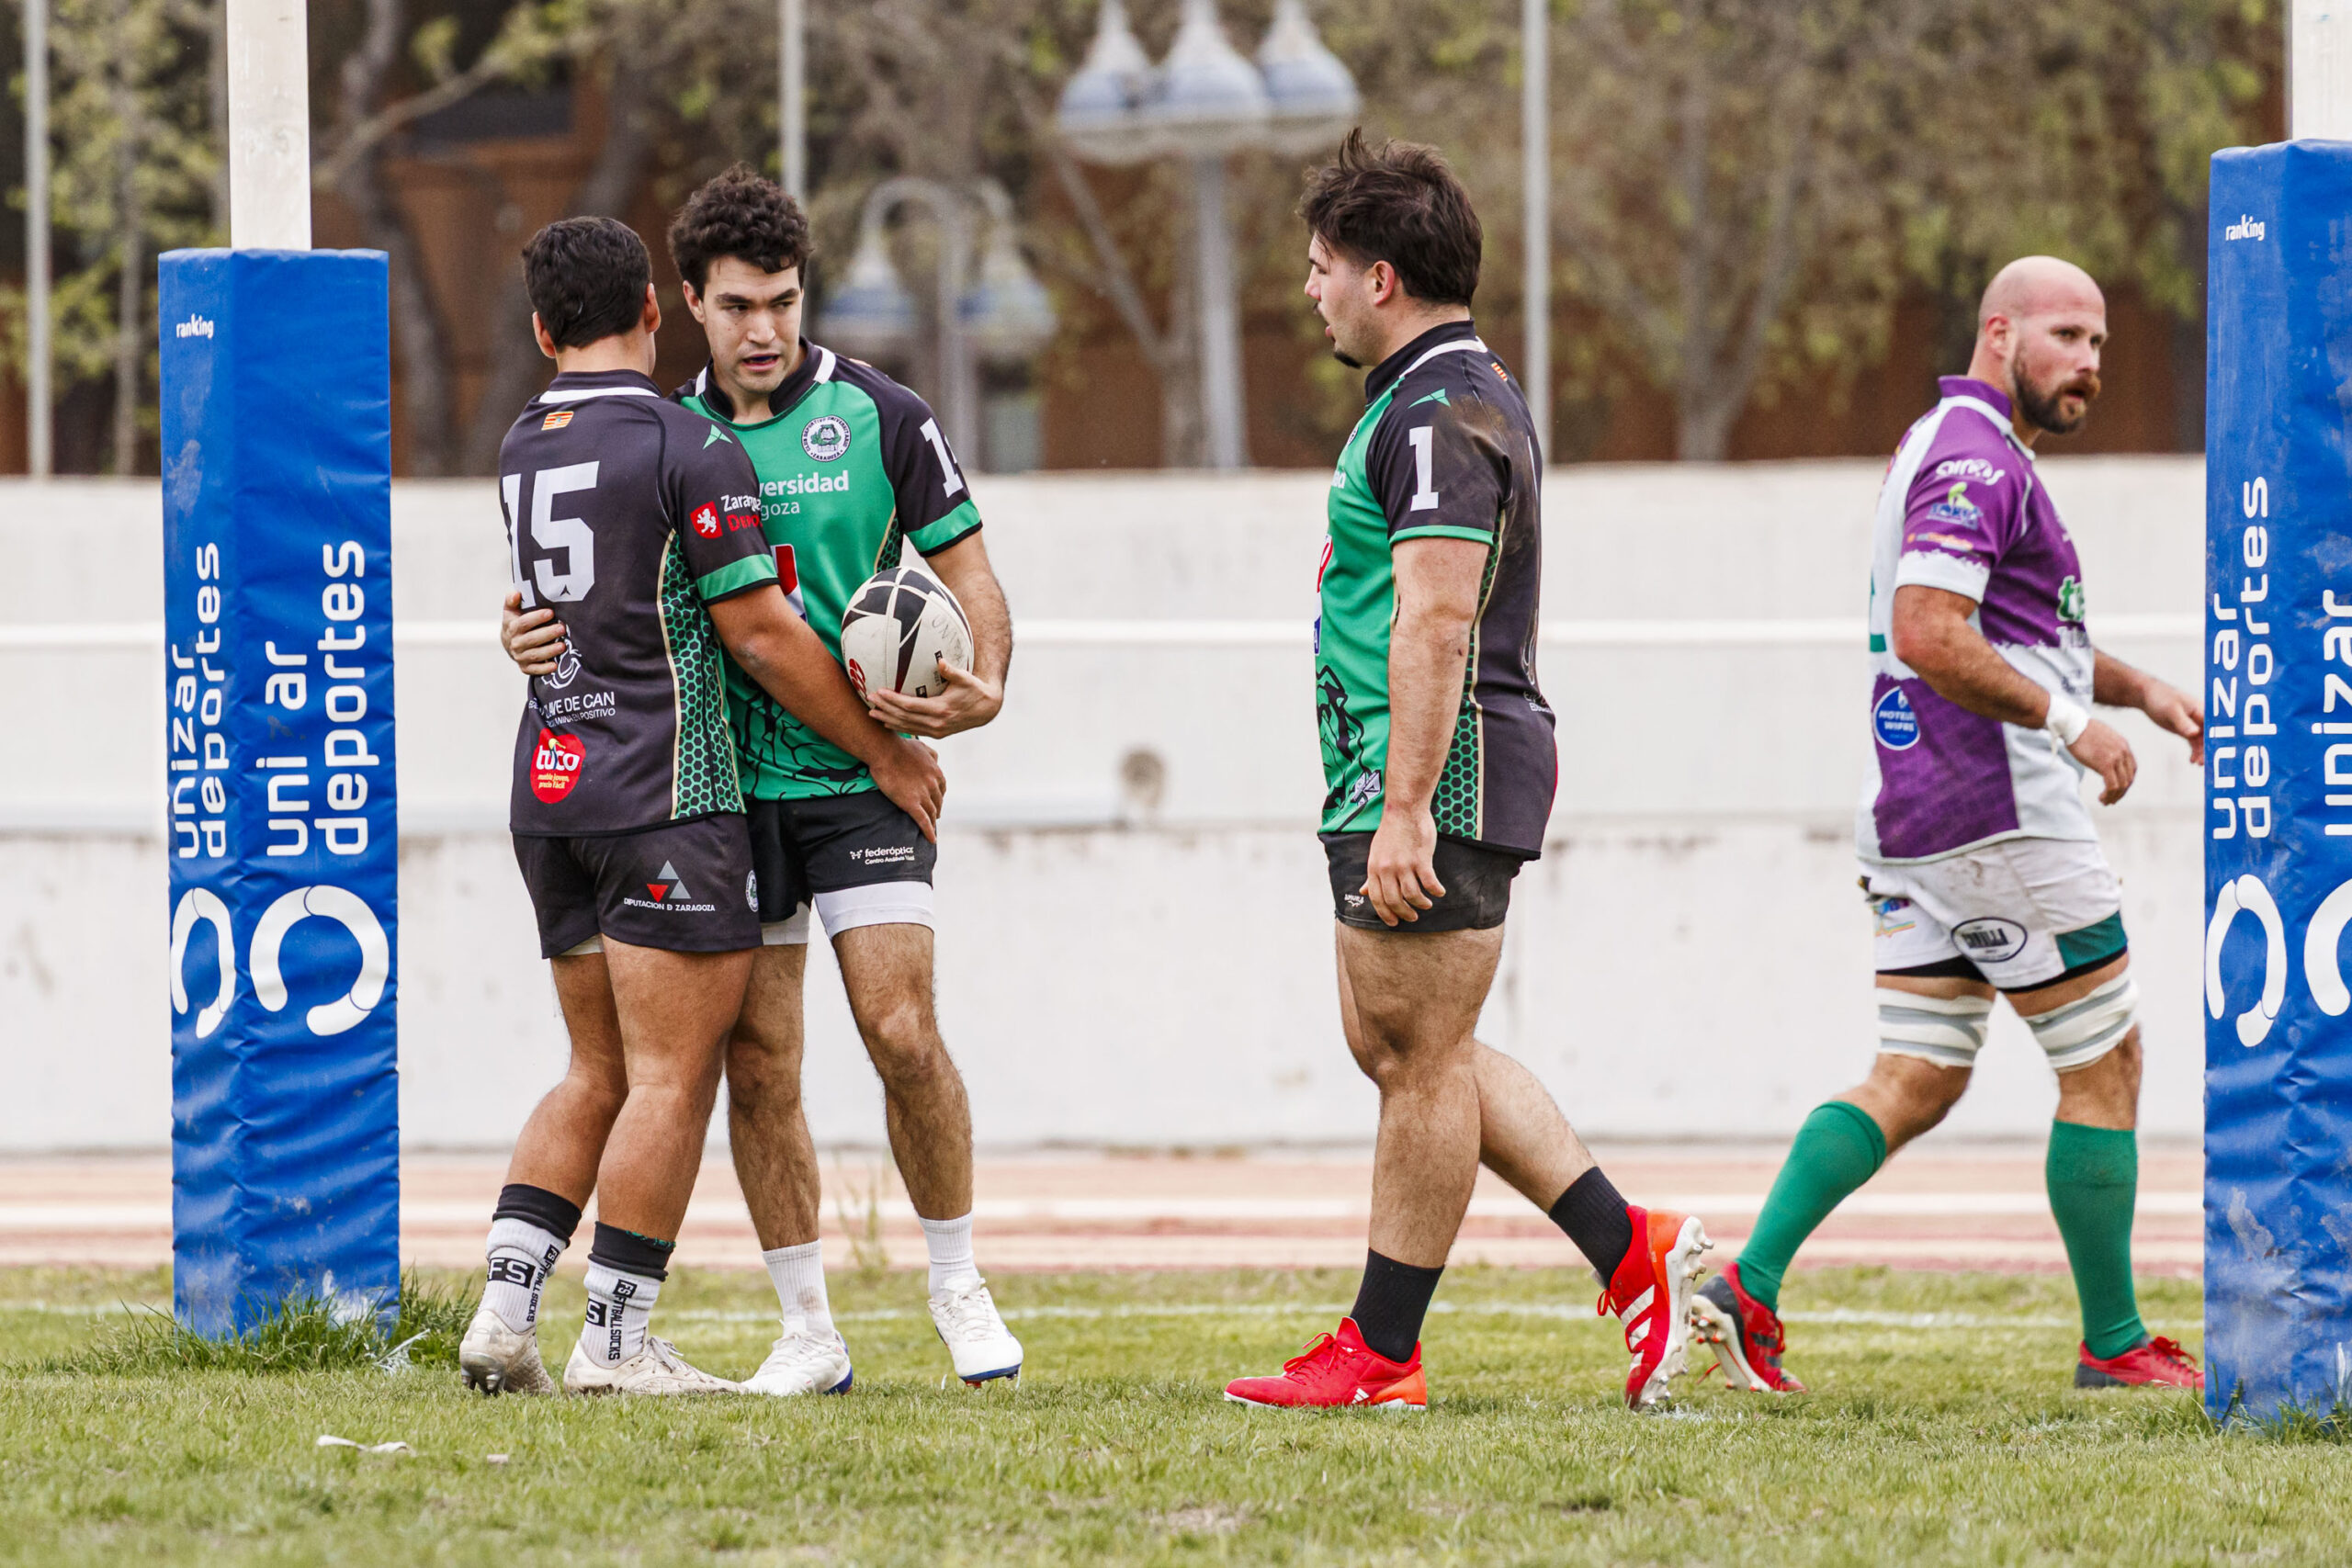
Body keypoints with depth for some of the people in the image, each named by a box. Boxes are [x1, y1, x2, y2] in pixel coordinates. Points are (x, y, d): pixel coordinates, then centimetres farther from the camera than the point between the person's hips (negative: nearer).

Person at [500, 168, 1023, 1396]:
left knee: (901, 1032, -12)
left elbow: (969, 575, 0)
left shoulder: (879, 417, -3)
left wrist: (980, 690, -19)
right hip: (729, 783, 3)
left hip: (862, 775, -3)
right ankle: (807, 1331, 10)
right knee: (756, 1062, 1)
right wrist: (542, 641, -7)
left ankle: (957, 1286, 6)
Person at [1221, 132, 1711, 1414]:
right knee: (1398, 1048, 14)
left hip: (1436, 780, -11)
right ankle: (1630, 1250, 13)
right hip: (1393, 784, 11)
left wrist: (1407, 811, -27)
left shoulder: (1440, 416, -16)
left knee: (1422, 1057, -4)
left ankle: (1380, 1354, 1)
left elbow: (1435, 622, -24)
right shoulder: (1458, 394, 19)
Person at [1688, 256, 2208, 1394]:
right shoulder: (1977, 457, -14)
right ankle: (2113, 1342, 7)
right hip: (2001, 820, -10)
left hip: (1915, 823, 10)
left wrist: (2137, 688, 21)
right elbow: (1928, 637, -26)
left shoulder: (1949, 448, 21)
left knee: (1915, 1082, 7)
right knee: (2105, 1064, 1)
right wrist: (2070, 721, -22)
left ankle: (1748, 1287, -4)